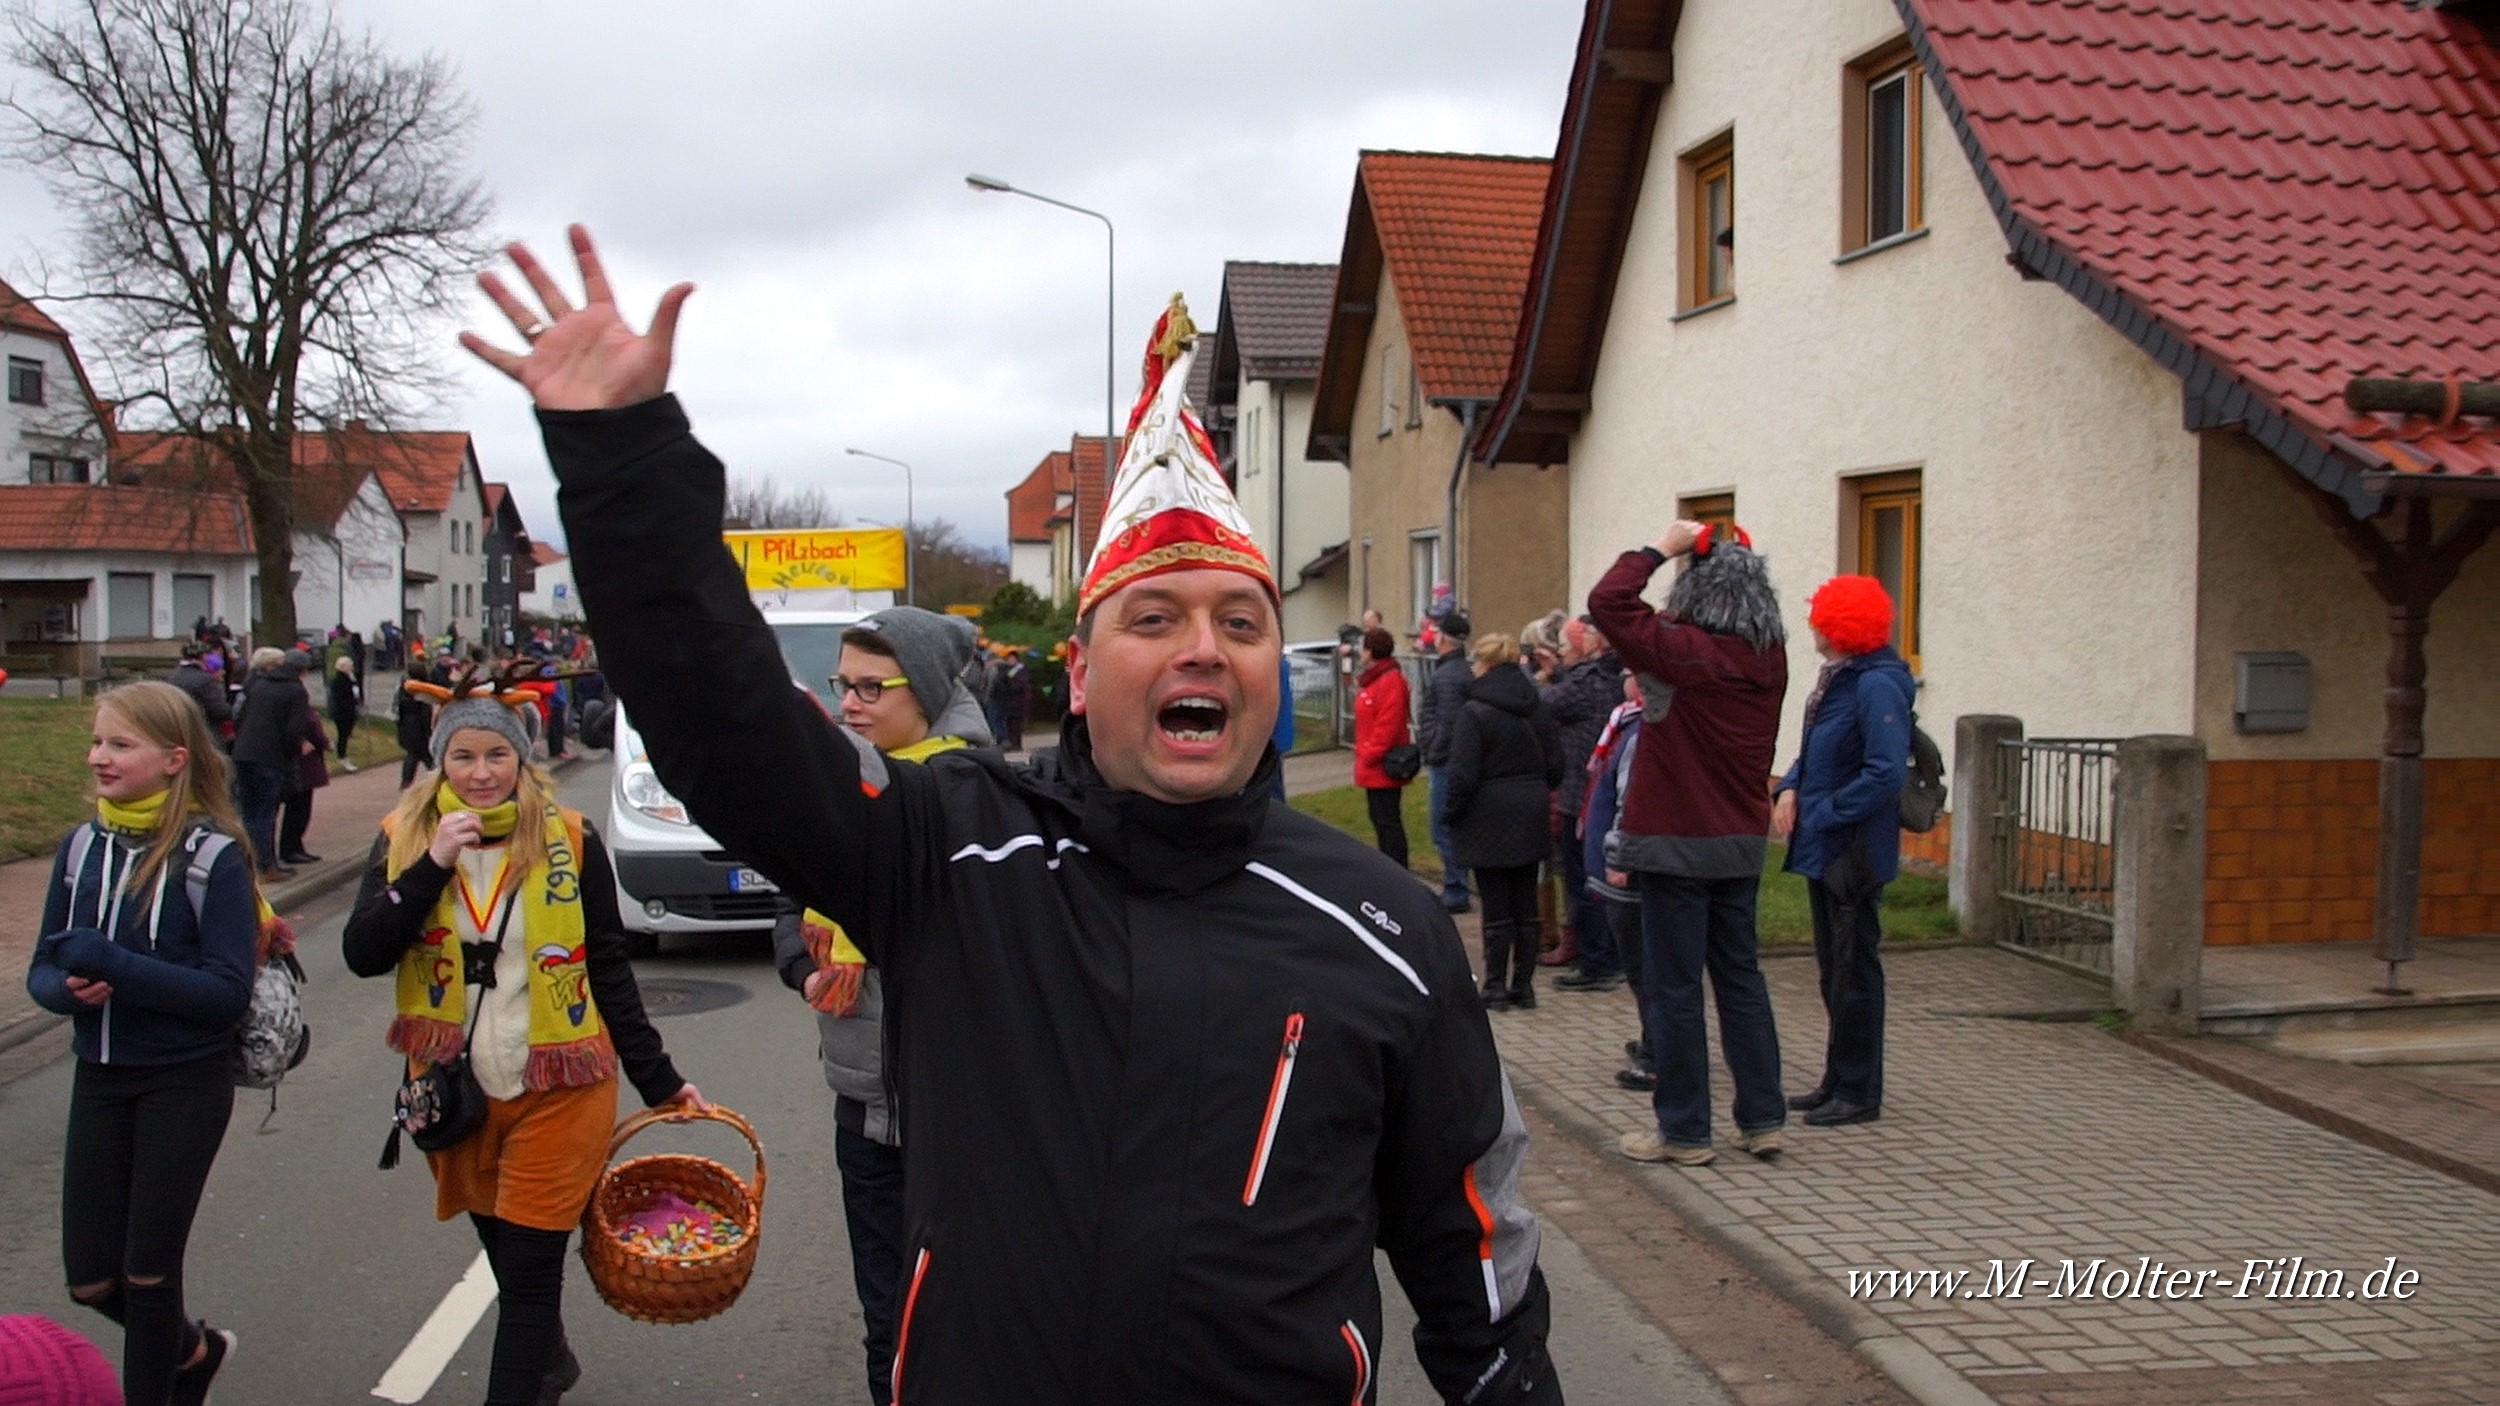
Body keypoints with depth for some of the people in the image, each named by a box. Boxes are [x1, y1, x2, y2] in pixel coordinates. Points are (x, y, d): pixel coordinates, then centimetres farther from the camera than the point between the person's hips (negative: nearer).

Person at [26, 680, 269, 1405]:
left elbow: (230, 991, -19)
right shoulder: (81, 846, 1)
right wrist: (68, 988, -18)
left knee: (148, 1269, 4)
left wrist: (112, 966, -26)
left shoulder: (214, 855, -15)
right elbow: (43, 970, 5)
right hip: (99, 1078, 5)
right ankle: (194, 1347, 39)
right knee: (91, 1278, 11)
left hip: (185, 1083, -5)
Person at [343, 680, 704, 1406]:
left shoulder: (569, 839, -6)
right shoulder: (404, 838, 0)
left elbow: (609, 970, 0)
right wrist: (432, 867, -22)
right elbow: (362, 956, -12)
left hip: (557, 1092, -3)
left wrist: (657, 1079, 2)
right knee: (507, 1258, 19)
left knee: (528, 1272, -3)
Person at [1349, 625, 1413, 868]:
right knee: (1380, 818, 18)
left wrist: (1369, 754, -20)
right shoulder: (1374, 677, 16)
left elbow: (1388, 724, -23)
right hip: (1373, 766, 11)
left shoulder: (1391, 680, -18)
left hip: (1383, 765, -11)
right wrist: (1364, 754, 16)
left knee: (1387, 821, -7)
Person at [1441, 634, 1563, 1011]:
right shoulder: (1538, 707, 6)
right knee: (1526, 906, 11)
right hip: (1531, 818, 6)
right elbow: (1555, 763, 8)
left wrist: (1452, 813, -4)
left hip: (1490, 820, -6)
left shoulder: (1473, 712, -14)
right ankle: (1524, 986, 16)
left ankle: (1496, 987, 6)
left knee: (1497, 909, 0)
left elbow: (1463, 774, -17)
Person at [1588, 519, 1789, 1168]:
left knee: (1675, 986, 2)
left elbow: (1607, 602, -19)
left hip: (1676, 844, -7)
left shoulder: (1686, 652, -19)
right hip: (1742, 842, 7)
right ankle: (1763, 1119, 19)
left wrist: (1662, 549, -9)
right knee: (1741, 975, 15)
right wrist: (1732, 554, 9)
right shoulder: (1769, 657, 2)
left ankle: (1684, 1130, 9)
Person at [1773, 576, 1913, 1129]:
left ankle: (1858, 1093, 11)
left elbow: (1886, 772, -25)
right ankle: (1837, 1081, 27)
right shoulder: (1836, 678, 10)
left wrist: (1823, 815, -20)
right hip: (1822, 849, 10)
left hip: (1853, 853, -10)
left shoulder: (1877, 685, -19)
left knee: (1854, 971, 0)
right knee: (1833, 970, 16)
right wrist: (1791, 789, 1)